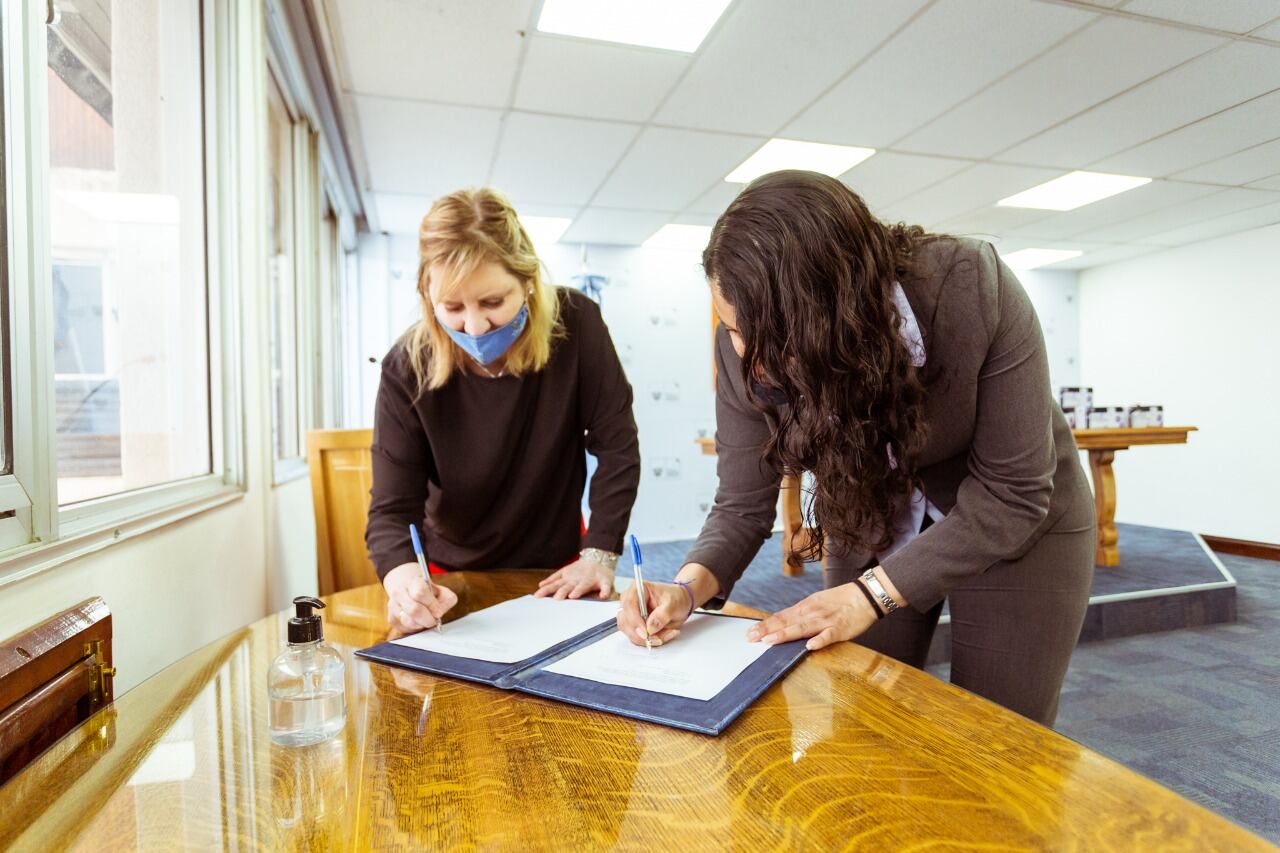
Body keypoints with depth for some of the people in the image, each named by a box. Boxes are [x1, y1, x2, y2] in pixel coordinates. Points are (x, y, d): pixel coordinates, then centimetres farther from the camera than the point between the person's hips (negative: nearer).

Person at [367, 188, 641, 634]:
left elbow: (616, 446, -10)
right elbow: (391, 509, -16)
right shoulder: (407, 368, -16)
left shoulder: (575, 323, -17)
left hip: (558, 571, 0)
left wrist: (600, 554, -15)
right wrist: (402, 574, -37)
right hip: (452, 580, 1)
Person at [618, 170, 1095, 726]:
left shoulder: (972, 289, -32)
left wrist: (871, 593, -31)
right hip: (870, 524, 2)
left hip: (1014, 523, -1)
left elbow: (1011, 492, -26)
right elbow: (743, 504, -15)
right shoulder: (745, 344, -23)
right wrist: (691, 586, -33)